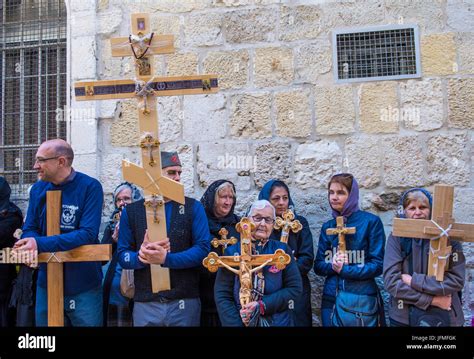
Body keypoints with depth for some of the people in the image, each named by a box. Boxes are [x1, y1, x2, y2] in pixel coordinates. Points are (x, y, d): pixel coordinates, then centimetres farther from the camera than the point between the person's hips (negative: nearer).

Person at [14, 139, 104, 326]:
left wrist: (40, 244, -27)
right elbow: (29, 229, 5)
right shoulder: (37, 189, 2)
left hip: (84, 286, -4)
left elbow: (88, 233, -22)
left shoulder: (90, 187, -15)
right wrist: (29, 245, -19)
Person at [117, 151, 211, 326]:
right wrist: (141, 256, -19)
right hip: (145, 303, 1)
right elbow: (122, 255, 2)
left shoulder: (193, 207, 0)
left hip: (185, 302, -1)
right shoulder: (131, 211, 4)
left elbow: (203, 248, -8)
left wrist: (166, 258, -20)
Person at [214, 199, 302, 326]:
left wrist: (262, 306, -17)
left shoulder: (282, 250, -2)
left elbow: (295, 288, -6)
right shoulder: (232, 252, -4)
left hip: (279, 322, 1)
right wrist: (235, 324, -19)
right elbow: (221, 295, -7)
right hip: (240, 322, 0)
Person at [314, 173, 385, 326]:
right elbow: (318, 266, 6)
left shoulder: (371, 222, -6)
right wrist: (333, 265, -15)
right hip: (331, 298, 4)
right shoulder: (327, 227, 7)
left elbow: (377, 265, -9)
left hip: (362, 299, -4)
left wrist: (343, 269, -18)